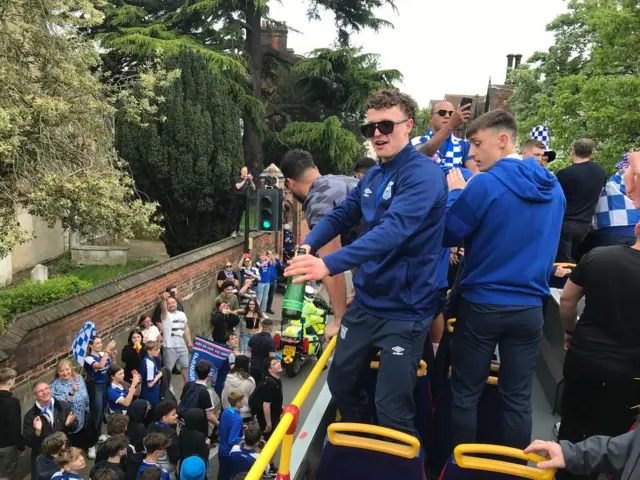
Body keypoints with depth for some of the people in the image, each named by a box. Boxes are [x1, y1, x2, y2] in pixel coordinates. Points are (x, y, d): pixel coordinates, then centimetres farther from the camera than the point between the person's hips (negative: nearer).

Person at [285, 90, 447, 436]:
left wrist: (329, 264, -41)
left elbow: (393, 231, -32)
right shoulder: (373, 176, 9)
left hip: (404, 309, -8)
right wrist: (307, 246, -10)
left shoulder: (423, 174, -18)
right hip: (365, 302, 8)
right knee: (341, 381, 20)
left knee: (392, 411, -2)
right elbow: (341, 215, 10)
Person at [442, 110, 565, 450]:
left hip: (482, 304, -5)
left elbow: (448, 236, -8)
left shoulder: (486, 184, -15)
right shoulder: (554, 188, 6)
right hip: (530, 308, 5)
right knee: (518, 397, 13)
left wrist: (458, 194, 3)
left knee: (466, 392, 10)